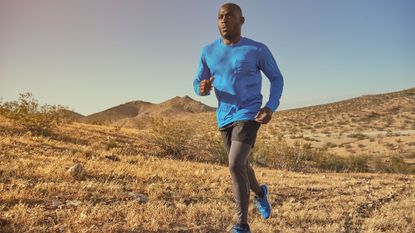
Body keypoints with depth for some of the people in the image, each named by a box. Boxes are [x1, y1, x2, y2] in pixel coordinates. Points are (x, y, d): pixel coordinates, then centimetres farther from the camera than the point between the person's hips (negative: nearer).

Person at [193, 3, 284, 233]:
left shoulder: (258, 50, -6)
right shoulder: (208, 52, 3)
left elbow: (277, 78, 5)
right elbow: (198, 84, 8)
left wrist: (270, 108, -10)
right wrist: (202, 89, -17)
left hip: (249, 116, -5)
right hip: (224, 119, 5)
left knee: (235, 165, -19)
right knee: (240, 165, 17)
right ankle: (260, 192, 47)